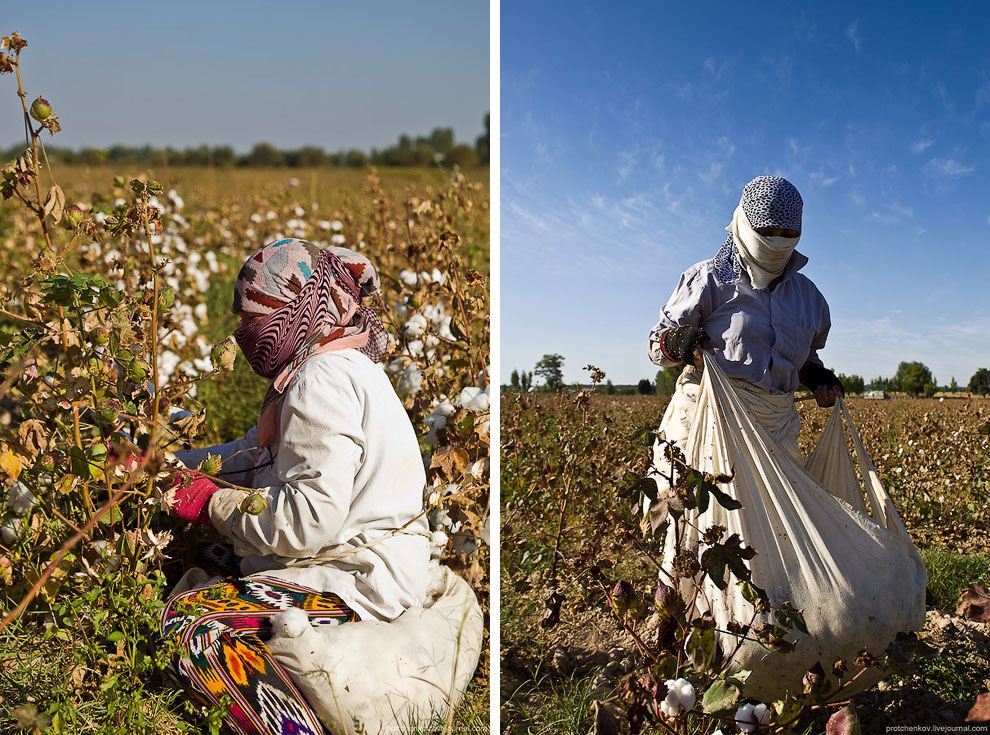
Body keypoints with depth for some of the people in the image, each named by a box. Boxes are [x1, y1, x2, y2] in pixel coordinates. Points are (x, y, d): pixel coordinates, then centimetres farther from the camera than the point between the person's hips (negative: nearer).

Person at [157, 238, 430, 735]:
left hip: (360, 583, -11)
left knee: (188, 619, -18)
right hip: (362, 560, 11)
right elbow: (255, 454, 20)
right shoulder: (342, 366, 15)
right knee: (207, 563, 20)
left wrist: (212, 503, -13)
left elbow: (310, 519, -25)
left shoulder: (323, 378, -18)